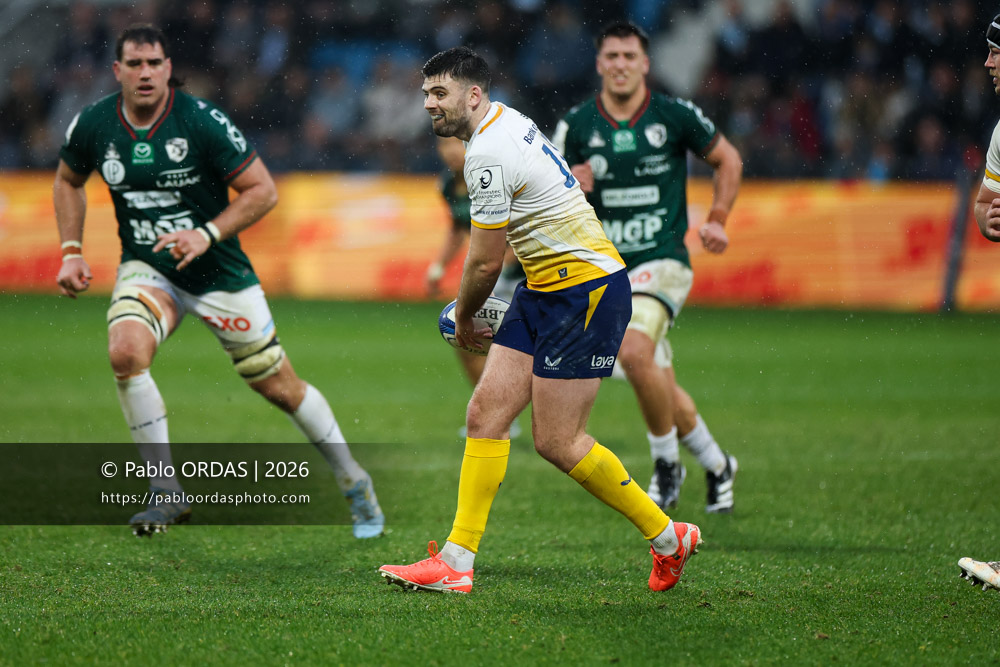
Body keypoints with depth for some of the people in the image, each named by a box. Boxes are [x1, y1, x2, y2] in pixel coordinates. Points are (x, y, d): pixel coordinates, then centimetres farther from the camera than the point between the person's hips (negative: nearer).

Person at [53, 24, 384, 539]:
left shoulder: (202, 121, -19)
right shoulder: (92, 125, -8)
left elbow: (262, 190, -14)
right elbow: (68, 180, 14)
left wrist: (207, 234, -25)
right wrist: (72, 252, 4)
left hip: (219, 271, -2)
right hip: (146, 268, 2)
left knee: (280, 386, 5)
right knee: (125, 351, -28)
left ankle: (354, 484, 29)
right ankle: (167, 492, -16)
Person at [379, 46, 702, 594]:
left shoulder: (489, 154, -21)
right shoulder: (505, 121, 10)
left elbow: (485, 264, -15)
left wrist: (464, 319, 4)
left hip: (588, 287, -10)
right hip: (545, 287, 10)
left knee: (556, 442, -6)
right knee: (486, 414, 0)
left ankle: (667, 537, 11)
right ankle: (456, 562, -1)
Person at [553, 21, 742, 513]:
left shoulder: (675, 116, -4)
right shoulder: (576, 125, 0)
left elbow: (728, 159, 10)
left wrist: (717, 219, 1)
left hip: (663, 261, -4)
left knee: (635, 350, -29)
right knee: (660, 389, 8)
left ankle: (666, 464, -11)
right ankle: (717, 467, 32)